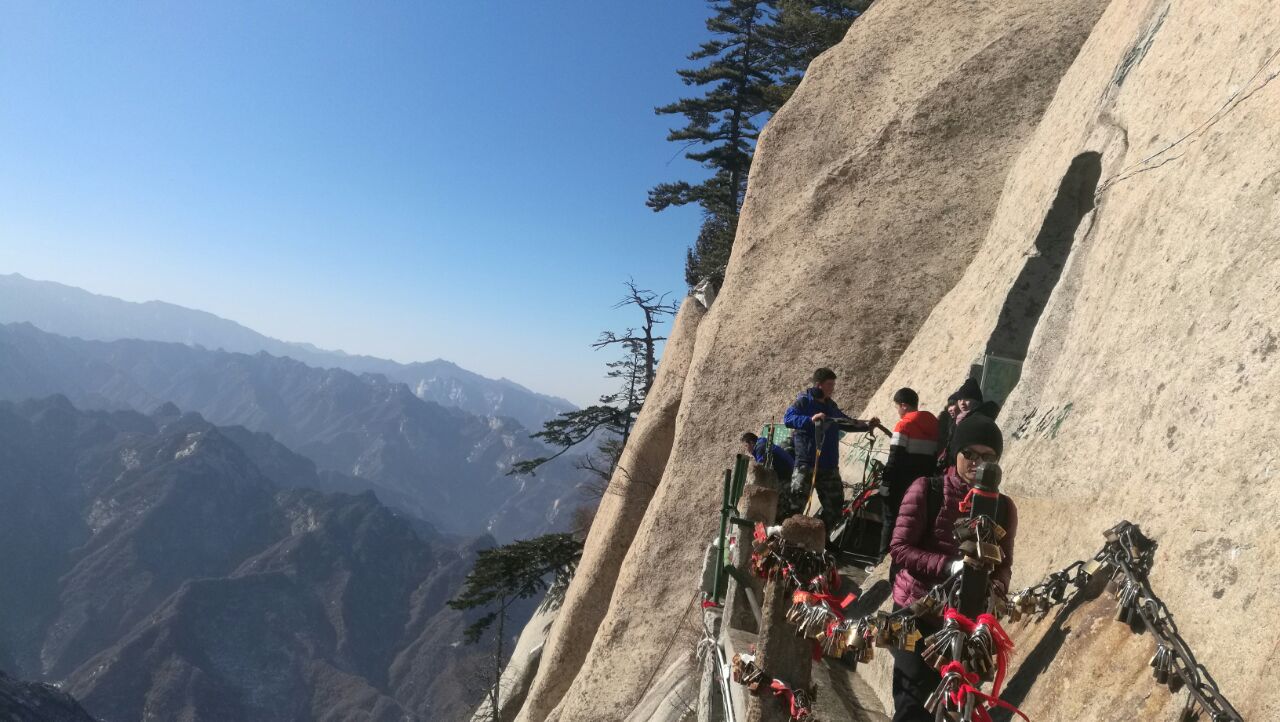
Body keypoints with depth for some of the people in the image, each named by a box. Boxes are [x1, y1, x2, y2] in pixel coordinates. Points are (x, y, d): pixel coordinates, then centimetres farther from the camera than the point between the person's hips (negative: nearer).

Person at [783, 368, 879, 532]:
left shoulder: (830, 405, 17)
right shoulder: (804, 401, -5)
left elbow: (847, 423, 28)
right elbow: (788, 418, -19)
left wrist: (867, 425, 14)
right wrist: (810, 419, -31)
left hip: (829, 464, 7)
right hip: (806, 462, -7)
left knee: (834, 505, 10)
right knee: (796, 501, -16)